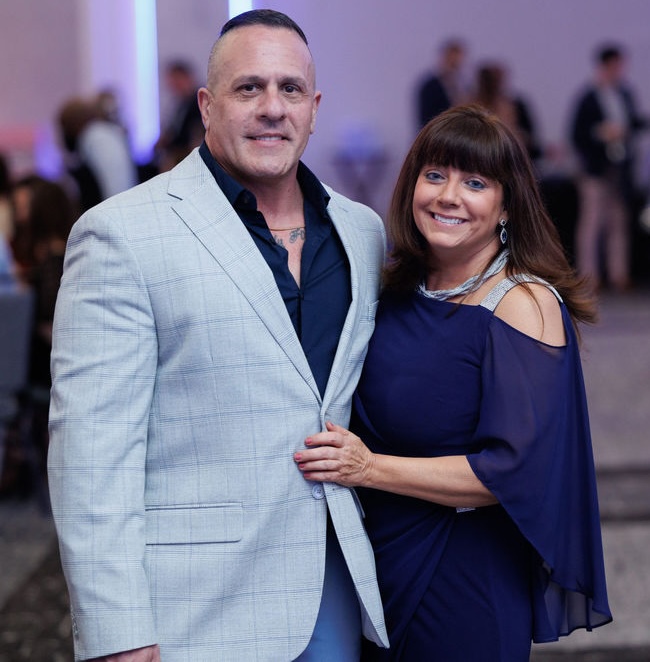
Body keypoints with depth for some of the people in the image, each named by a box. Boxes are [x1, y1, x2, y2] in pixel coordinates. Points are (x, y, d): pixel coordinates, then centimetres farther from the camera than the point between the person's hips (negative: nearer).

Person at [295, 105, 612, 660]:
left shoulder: (525, 303, -16)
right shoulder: (400, 289, 3)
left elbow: (513, 469, -22)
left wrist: (370, 467, -23)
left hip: (467, 583, -6)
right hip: (383, 562, 6)